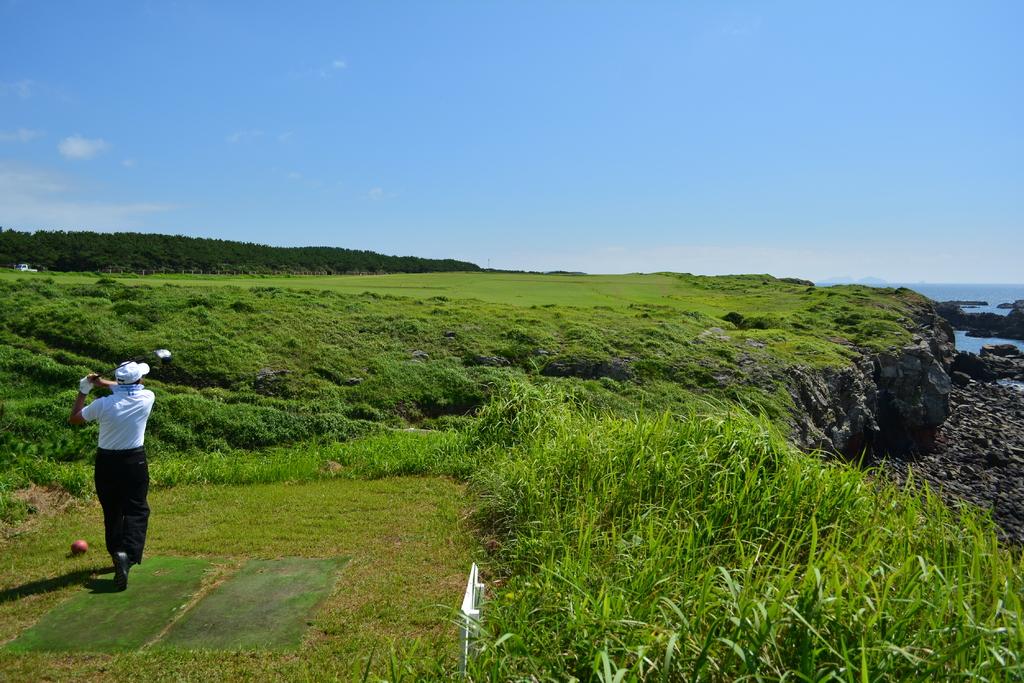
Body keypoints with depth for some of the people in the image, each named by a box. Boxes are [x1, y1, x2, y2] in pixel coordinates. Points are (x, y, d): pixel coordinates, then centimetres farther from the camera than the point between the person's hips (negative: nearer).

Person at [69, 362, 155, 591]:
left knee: (112, 511, 15)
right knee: (136, 509, 2)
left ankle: (116, 552, 22)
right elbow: (134, 390, 13)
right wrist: (103, 382, 9)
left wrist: (83, 390, 11)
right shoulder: (147, 398, -11)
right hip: (135, 461, -1)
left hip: (106, 462, 1)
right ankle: (128, 553, -19)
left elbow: (74, 419, 5)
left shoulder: (103, 404, -13)